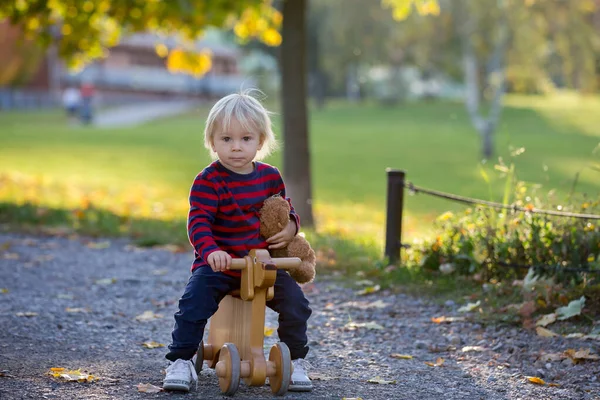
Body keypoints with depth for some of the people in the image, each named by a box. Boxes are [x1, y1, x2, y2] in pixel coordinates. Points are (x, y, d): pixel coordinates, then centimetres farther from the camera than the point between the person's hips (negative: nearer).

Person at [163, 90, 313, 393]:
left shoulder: (270, 176, 5)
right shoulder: (208, 181, -12)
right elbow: (198, 222, -20)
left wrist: (291, 226, -1)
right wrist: (211, 251, -38)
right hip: (219, 264, -3)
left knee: (295, 302, -10)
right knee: (193, 305, -25)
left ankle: (295, 361, 11)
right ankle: (181, 362, -8)